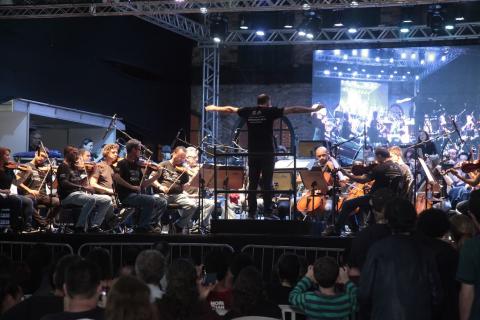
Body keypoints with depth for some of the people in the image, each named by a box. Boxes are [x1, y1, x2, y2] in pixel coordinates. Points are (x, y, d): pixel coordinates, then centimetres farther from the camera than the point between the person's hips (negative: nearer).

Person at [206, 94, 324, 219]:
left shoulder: (248, 112, 6)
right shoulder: (270, 112, -5)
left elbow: (230, 109, 21)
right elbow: (293, 110, -4)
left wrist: (213, 108, 37)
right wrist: (312, 109, 1)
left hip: (252, 153, 4)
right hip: (267, 153, -4)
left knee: (252, 183, 6)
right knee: (267, 183, -2)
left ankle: (251, 212, 7)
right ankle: (267, 212, -4)